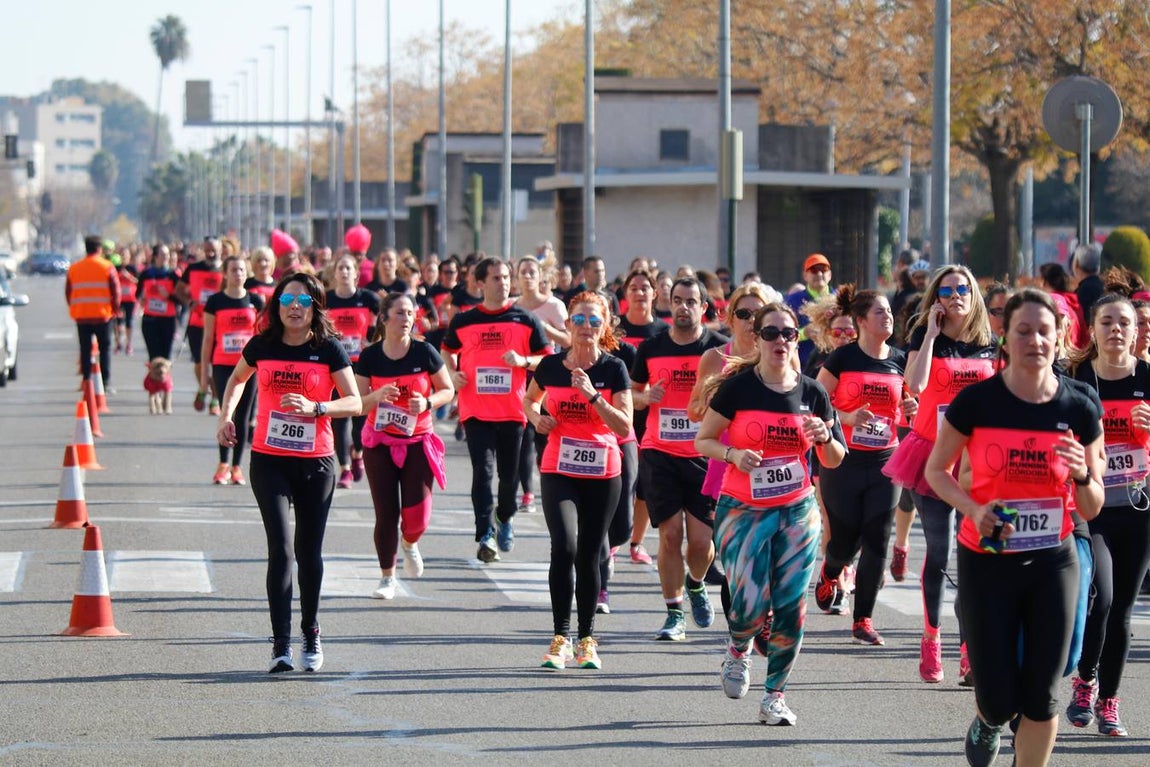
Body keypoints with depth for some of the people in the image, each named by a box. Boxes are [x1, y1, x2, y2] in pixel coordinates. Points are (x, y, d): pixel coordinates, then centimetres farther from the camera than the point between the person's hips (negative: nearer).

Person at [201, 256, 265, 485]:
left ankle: (236, 467, 13)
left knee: (242, 416, 6)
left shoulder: (255, 301, 6)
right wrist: (205, 372, 2)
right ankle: (223, 465, -12)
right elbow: (208, 339, 4)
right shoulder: (215, 302, 1)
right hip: (223, 365, -2)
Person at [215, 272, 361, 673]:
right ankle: (281, 644, -10)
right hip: (269, 460, 0)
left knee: (309, 552, 9)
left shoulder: (329, 349, -4)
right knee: (281, 549, -11)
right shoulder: (262, 346, 2)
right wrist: (226, 416, 8)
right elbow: (237, 378, 22)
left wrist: (315, 408, -22)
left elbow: (354, 402, -6)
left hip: (316, 463, 0)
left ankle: (311, 633, 29)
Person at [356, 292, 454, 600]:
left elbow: (448, 390, 3)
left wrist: (428, 403, -17)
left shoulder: (424, 352, -7)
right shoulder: (370, 357, -6)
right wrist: (378, 396, -23)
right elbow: (357, 404, -3)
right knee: (386, 513, -2)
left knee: (417, 513, -8)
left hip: (418, 441, 0)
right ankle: (387, 577, 14)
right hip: (380, 442, 0)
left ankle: (410, 544, 29)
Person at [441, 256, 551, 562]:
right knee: (483, 470, -11)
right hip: (475, 409, -1)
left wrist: (523, 361, -15)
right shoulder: (463, 321, 6)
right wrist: (453, 373, 3)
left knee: (509, 473, 10)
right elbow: (448, 350, 22)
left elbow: (546, 359, 5)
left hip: (512, 409, 1)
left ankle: (505, 519, 36)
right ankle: (486, 535, -15)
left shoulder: (525, 320, 3)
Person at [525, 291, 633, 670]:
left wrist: (593, 396, -23)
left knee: (588, 556, 7)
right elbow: (529, 399, 20)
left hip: (602, 474, 0)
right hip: (558, 471, 0)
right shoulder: (550, 366, 0)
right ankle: (560, 636, -11)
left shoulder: (614, 369, -5)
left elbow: (625, 428, -12)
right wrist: (537, 418, -1)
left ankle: (587, 639, 21)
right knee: (564, 547, -19)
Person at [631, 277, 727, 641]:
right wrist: (646, 397, -5)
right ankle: (674, 614, 6)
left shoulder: (720, 348, 0)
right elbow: (633, 392, 16)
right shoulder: (651, 348, 5)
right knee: (670, 534, -5)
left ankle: (695, 584, 32)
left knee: (701, 539, -2)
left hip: (704, 456, -1)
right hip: (659, 453, 1)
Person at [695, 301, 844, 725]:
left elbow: (834, 461, 11)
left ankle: (775, 696, 11)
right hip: (743, 510, -3)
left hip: (797, 512, 3)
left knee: (790, 607, -3)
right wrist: (734, 455, -18)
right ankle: (738, 650, 23)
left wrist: (824, 438, -11)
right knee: (750, 603, -13)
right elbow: (703, 440, 1)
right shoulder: (737, 387, -6)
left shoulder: (813, 394, 3)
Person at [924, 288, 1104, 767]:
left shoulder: (1081, 408, -4)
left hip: (1052, 565, 1)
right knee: (1000, 699, 1)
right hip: (987, 563, -1)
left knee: (1041, 699, 0)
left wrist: (1083, 475, -19)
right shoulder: (977, 401, -10)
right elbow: (935, 470, 4)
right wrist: (973, 509, -14)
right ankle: (987, 721, 38)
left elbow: (1092, 509, 3)